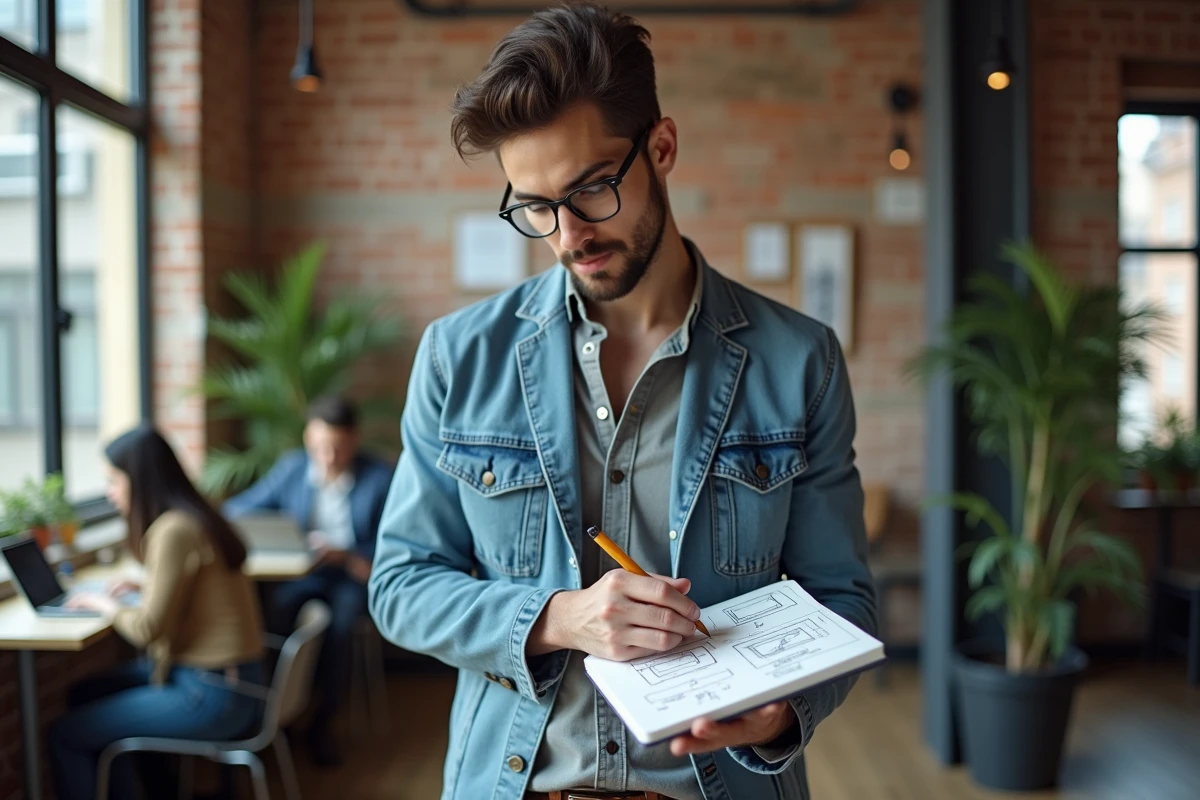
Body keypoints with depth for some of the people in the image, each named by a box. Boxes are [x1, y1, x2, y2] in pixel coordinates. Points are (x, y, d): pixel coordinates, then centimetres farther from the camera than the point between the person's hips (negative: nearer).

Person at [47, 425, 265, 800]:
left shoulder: (174, 530, -19)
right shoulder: (192, 517, 7)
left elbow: (148, 629, -17)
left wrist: (104, 603, -1)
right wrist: (147, 585, 14)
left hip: (214, 694, -9)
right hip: (222, 676, 9)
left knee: (63, 735, -3)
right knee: (87, 694, 21)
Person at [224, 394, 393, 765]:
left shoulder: (380, 478, -10)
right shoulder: (291, 467, 1)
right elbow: (237, 508, 6)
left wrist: (345, 556, -29)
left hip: (353, 574, -2)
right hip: (300, 571, 3)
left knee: (340, 621, -33)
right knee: (277, 608, -30)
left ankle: (322, 723, -12)